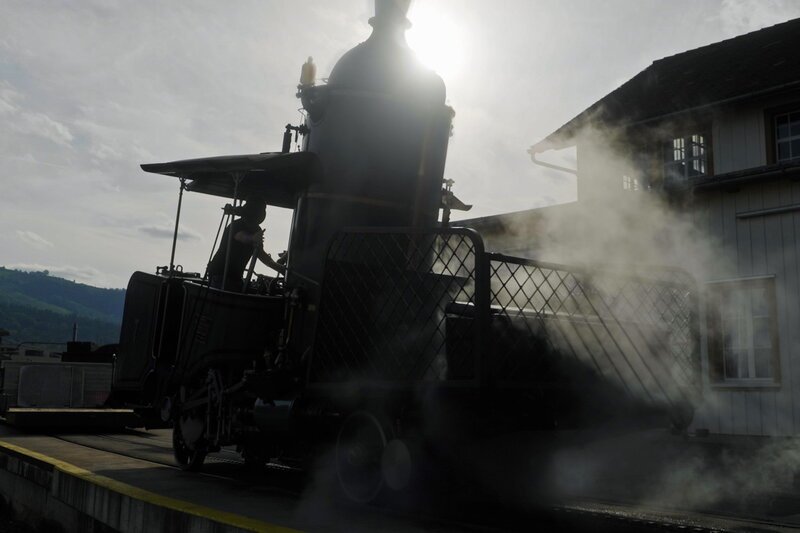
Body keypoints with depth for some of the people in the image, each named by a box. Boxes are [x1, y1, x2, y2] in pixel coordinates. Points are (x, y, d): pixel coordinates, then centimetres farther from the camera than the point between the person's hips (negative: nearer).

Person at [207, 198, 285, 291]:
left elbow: (261, 254, 13)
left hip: (236, 276, 8)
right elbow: (242, 237, -38)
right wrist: (252, 239, -62)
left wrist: (280, 268, 0)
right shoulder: (237, 226, -14)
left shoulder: (255, 230, 10)